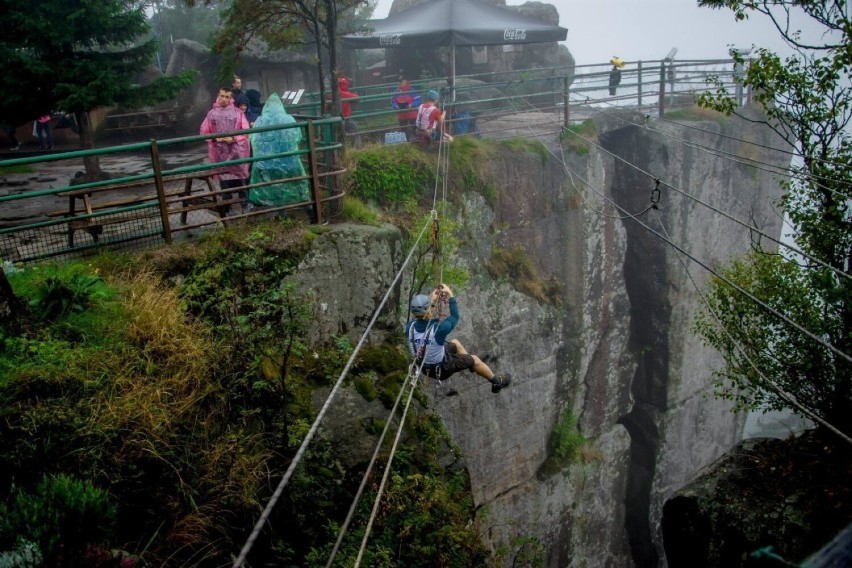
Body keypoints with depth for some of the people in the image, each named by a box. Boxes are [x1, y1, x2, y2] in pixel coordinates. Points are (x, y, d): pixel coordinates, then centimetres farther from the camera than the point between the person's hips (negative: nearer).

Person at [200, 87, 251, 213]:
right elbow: (204, 132, 8)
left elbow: (246, 131, -1)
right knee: (223, 176, 7)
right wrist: (214, 138, -9)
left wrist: (234, 138, -14)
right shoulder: (211, 113, 4)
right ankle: (226, 203, 16)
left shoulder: (237, 112, 0)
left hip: (236, 151, -1)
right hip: (219, 151, 2)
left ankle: (245, 202, 13)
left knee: (239, 175, 3)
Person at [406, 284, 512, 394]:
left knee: (455, 343, 28)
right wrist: (450, 295, -8)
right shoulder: (438, 329, -39)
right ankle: (497, 382, 41)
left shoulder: (409, 327, -24)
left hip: (424, 367, 6)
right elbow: (455, 316, -18)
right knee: (475, 360, 18)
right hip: (443, 369, -6)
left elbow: (418, 317, 2)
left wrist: (432, 302, 3)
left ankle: (471, 365, 52)